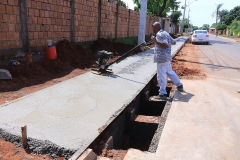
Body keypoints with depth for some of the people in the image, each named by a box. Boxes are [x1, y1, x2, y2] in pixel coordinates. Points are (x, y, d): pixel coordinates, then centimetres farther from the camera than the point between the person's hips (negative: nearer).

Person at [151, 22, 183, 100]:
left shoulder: (159, 35, -14)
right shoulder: (165, 33, 14)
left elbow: (165, 45, -25)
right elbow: (174, 42, 22)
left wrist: (155, 41, -24)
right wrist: (170, 40, 41)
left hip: (162, 58, -10)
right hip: (167, 57, 10)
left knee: (161, 76, -5)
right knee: (170, 72, 24)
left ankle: (162, 94, 0)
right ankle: (179, 85, 36)